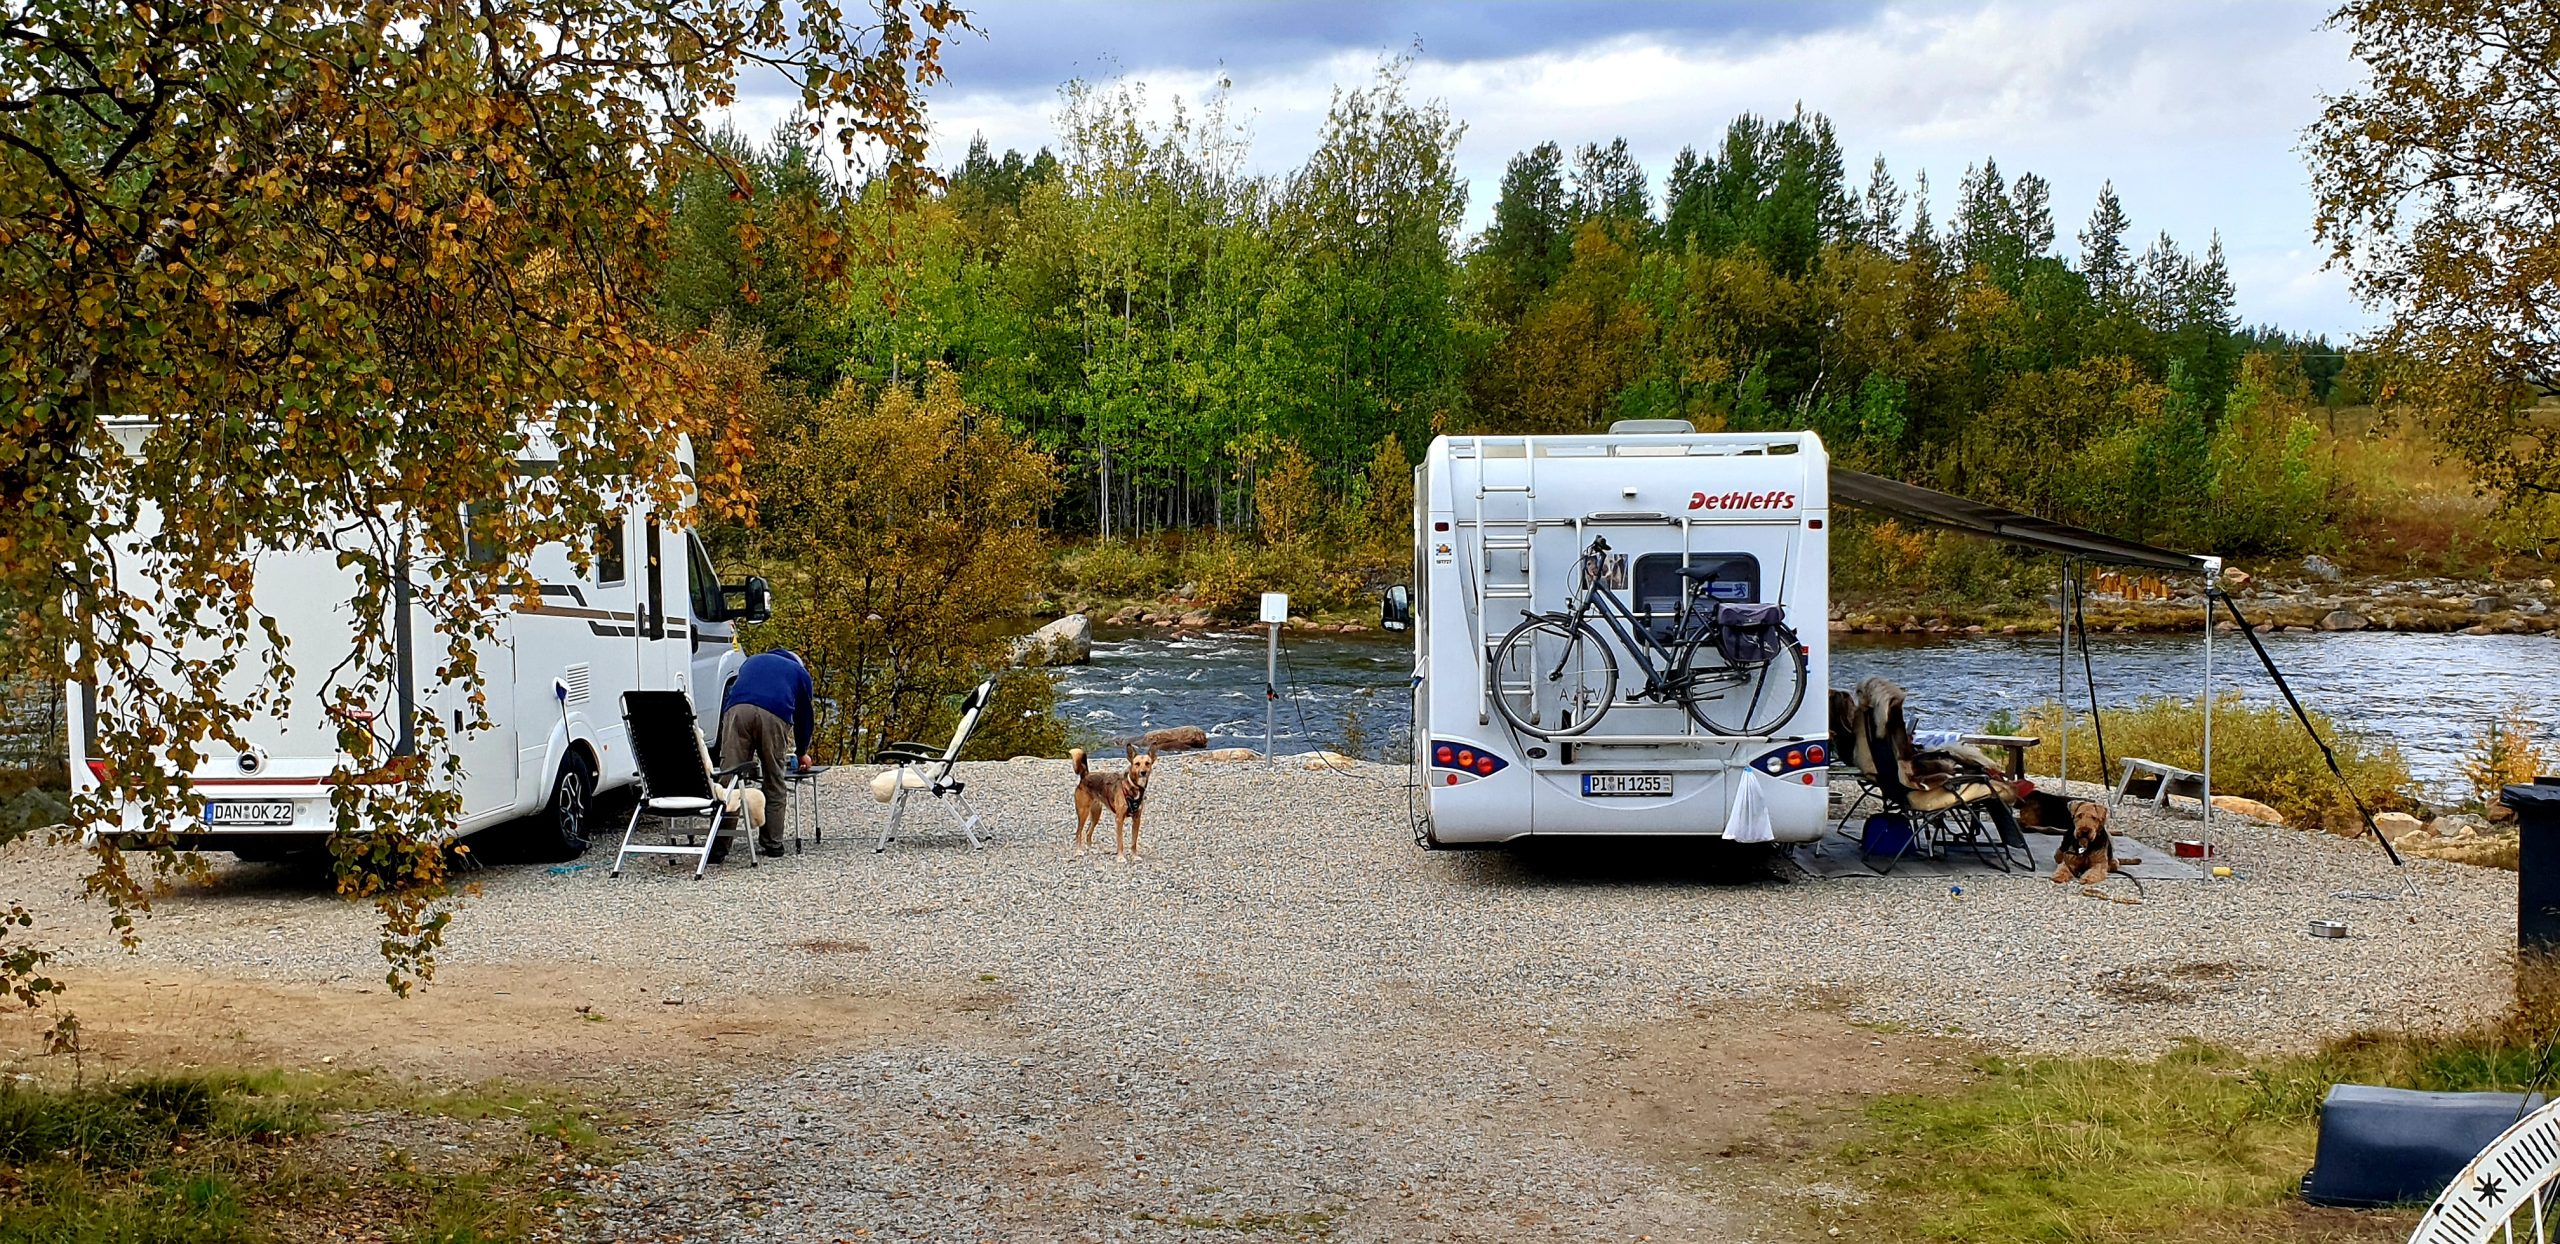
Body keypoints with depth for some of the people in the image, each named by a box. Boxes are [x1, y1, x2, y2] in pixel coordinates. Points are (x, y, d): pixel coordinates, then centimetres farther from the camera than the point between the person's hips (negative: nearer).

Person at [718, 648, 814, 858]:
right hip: (774, 715, -1)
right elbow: (805, 717, 36)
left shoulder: (753, 661, 41)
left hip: (737, 710, 1)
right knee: (775, 783, 11)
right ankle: (772, 844, 13)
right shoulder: (800, 673, 33)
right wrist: (801, 753, 52)